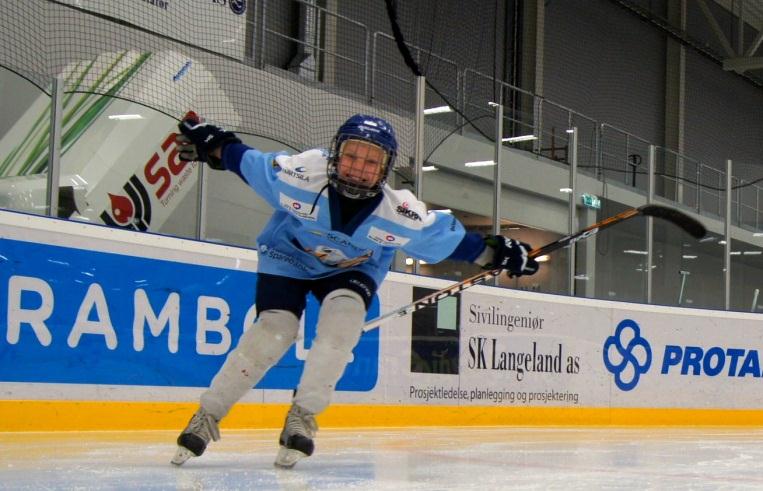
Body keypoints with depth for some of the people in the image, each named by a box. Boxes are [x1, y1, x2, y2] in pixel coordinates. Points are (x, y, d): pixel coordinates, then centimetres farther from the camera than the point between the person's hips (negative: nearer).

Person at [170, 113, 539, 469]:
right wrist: (207, 143, -11)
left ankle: (302, 417, -13)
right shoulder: (297, 176, -33)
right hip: (287, 256, -1)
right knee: (274, 331, -17)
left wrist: (496, 252, -12)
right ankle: (206, 417, -5)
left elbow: (449, 238, -13)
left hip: (352, 269, 1)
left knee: (343, 321, -26)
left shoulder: (402, 216, -29)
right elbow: (242, 160, -16)